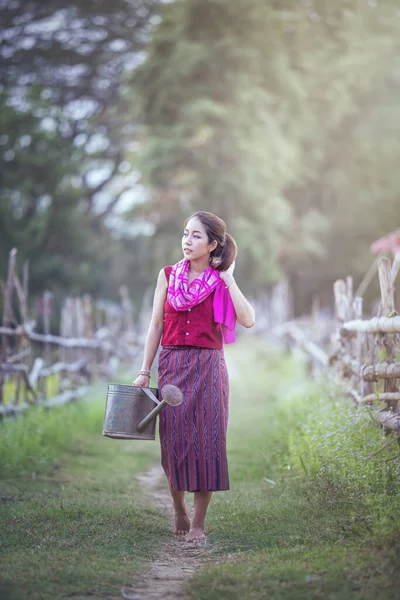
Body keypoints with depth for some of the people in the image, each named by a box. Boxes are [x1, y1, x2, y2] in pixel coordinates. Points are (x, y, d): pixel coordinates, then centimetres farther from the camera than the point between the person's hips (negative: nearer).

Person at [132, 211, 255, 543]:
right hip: (172, 365, 1)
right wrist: (144, 372, 5)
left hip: (208, 368, -1)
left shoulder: (221, 282, 3)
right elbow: (156, 326, 8)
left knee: (206, 441, -3)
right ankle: (179, 512, 24)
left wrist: (228, 278, -8)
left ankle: (199, 523, 7)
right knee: (174, 441, 3)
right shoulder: (168, 275, 6)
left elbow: (248, 320, -12)